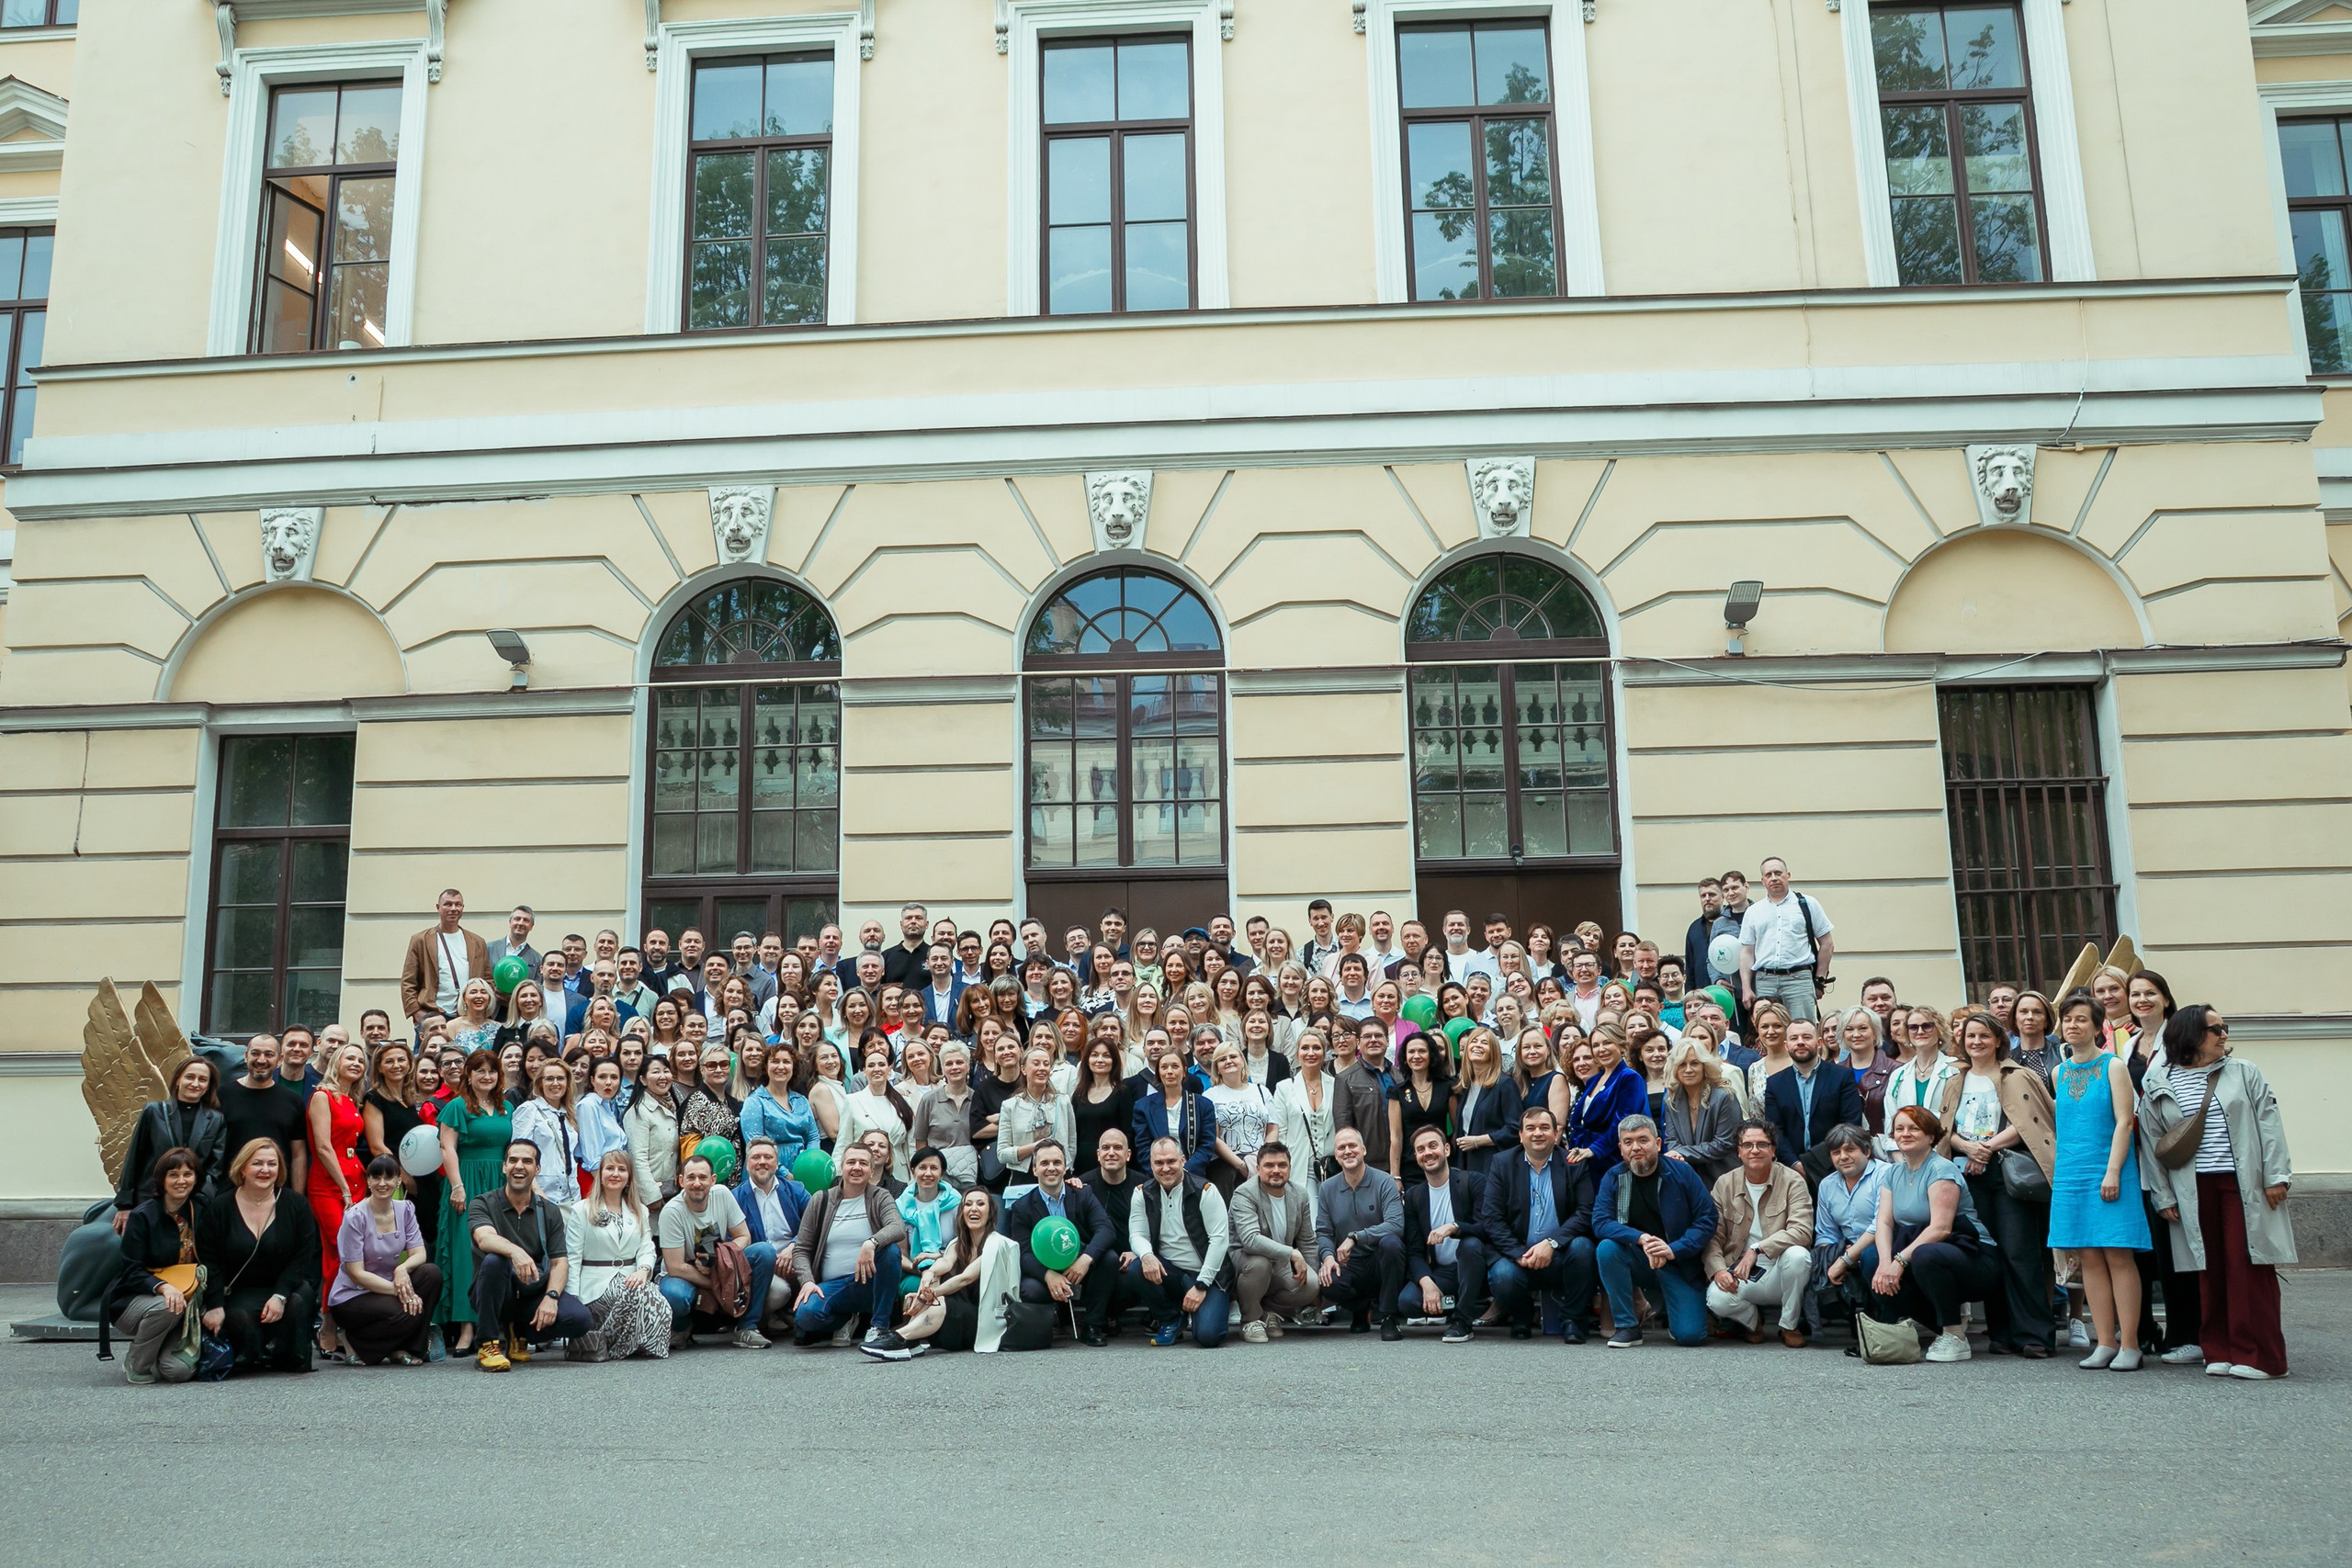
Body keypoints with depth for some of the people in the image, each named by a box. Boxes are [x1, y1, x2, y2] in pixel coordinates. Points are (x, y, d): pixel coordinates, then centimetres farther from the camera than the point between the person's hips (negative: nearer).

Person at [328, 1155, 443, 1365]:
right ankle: (354, 1341, -1)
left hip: (387, 1286, 6)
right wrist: (398, 1290, -25)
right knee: (407, 1314, -31)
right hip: (351, 1298, -6)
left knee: (431, 1273, -21)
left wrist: (402, 1269, -26)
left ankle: (405, 1348, -10)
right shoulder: (355, 1217, -15)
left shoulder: (405, 1209, 2)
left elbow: (419, 1253, -3)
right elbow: (356, 1274, -17)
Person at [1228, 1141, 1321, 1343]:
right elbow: (1250, 1239, -33)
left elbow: (1307, 1243, 11)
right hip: (1243, 1259, -5)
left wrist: (1310, 1278, 7)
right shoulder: (1245, 1194, -18)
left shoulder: (1300, 1195, 2)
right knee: (1259, 1262, -38)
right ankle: (1250, 1319, -10)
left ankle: (1270, 1310, 8)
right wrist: (1292, 1254, -36)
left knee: (1311, 1285, -23)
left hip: (1282, 1265, 5)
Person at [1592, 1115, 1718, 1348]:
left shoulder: (1682, 1173, -6)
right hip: (1638, 1263, 2)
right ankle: (1627, 1326, -13)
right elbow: (1600, 1222, -13)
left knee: (1690, 1335, -19)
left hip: (1680, 1265, -2)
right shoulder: (1614, 1178, -3)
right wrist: (1642, 1239, -29)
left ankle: (1669, 1311, 20)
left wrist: (1673, 1250, -22)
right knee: (1607, 1248, -29)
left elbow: (1707, 1219, -9)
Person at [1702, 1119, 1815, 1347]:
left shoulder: (1792, 1181, -5)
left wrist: (1757, 1248, -31)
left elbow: (1802, 1231, -20)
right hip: (1739, 1276, 1)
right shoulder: (1725, 1184, 3)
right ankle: (1752, 1319, 8)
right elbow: (1712, 1236, 1)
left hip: (1779, 1272, -1)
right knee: (1717, 1299, -30)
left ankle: (1790, 1325, -8)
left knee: (1798, 1254, -34)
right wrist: (1717, 1270, -18)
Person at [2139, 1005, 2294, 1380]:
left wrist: (2276, 1176, -4)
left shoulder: (2244, 1073, 7)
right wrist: (2163, 1196, 5)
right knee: (2209, 1271, 4)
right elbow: (2151, 1143, 8)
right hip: (2194, 1190, 1)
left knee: (2249, 1266, -3)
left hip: (2243, 1184, -1)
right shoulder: (2159, 1085, 5)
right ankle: (2219, 1352, 11)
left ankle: (2258, 1354, 4)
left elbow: (2269, 1124, 4)